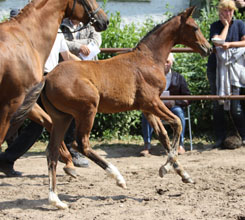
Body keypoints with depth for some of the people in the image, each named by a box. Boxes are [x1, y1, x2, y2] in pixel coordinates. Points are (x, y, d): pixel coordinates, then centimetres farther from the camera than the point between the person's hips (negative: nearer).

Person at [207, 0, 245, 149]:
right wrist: (226, 25, -7)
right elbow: (218, 42, -15)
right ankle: (220, 140, 9)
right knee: (218, 105, 4)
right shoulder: (215, 26, 2)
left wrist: (230, 44, -17)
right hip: (215, 68, 1)